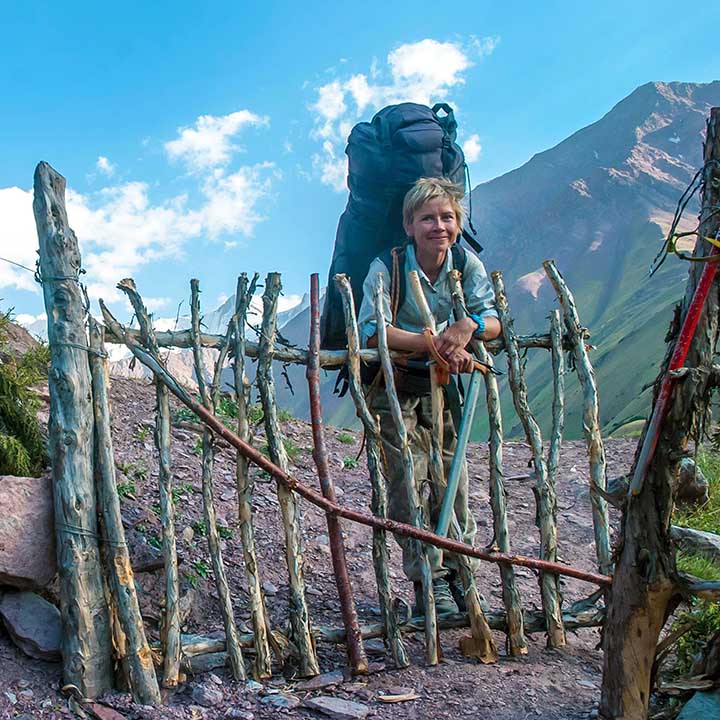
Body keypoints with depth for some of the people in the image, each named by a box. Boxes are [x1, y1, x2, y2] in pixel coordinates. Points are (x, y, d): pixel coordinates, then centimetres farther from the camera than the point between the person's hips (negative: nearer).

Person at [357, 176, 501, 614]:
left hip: (441, 387, 4)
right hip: (394, 389, -3)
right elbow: (372, 332, -23)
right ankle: (430, 582, 4)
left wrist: (469, 325, -28)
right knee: (410, 484, -7)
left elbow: (494, 321, -4)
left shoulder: (468, 266, -2)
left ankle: (455, 574, 20)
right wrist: (438, 344, -32)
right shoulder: (387, 268, -14)